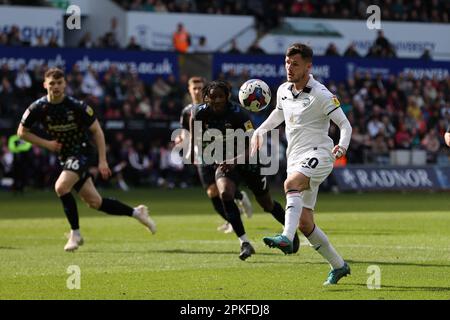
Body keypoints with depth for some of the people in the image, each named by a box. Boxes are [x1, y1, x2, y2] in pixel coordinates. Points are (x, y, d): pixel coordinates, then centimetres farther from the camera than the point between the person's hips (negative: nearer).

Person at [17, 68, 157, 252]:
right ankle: (136, 212, 24)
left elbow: (97, 131, -6)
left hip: (82, 152, -5)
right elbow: (22, 132, 5)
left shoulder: (76, 106, -16)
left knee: (61, 187, -28)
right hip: (64, 156, 5)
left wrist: (102, 161, -10)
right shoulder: (38, 108, -8)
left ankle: (75, 234, -12)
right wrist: (46, 143, -8)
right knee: (94, 202, 5)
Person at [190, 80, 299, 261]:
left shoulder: (237, 114, -26)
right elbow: (193, 116, 12)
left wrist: (235, 161, -43)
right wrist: (194, 145, 10)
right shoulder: (200, 113, -15)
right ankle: (245, 243, -23)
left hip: (246, 159, -2)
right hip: (223, 162, 2)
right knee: (225, 193, -28)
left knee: (267, 204, 10)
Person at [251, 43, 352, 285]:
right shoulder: (283, 91, 11)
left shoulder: (320, 95, -10)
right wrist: (259, 131, 20)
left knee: (291, 183, -38)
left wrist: (342, 146, -30)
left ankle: (286, 238, -55)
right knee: (304, 222, 5)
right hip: (296, 159, 8)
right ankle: (338, 266, 20)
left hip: (318, 155, -8)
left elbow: (344, 124, -11)